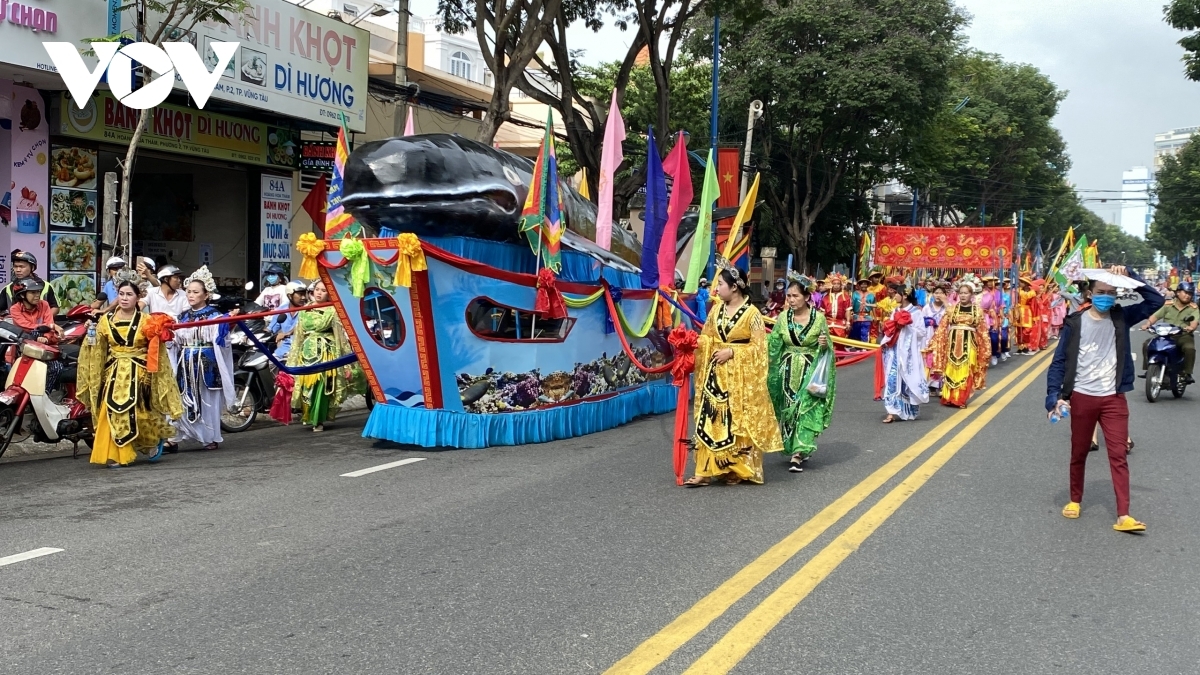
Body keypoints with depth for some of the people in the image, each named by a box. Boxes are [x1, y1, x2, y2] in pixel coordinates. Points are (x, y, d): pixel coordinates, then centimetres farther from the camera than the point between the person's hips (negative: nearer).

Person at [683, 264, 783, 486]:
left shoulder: (752, 313, -9)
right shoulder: (717, 310, 7)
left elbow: (758, 347, -10)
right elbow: (706, 338, 13)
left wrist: (732, 352, -16)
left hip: (740, 376, -5)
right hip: (715, 374, 5)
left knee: (739, 422, 2)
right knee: (711, 420, 1)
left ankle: (739, 470, 14)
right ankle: (707, 470, 3)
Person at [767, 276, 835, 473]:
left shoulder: (819, 318, -6)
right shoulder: (783, 318, 1)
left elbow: (827, 349, 2)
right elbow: (772, 346, 4)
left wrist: (824, 344, -18)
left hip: (810, 372, -3)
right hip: (787, 372, 3)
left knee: (805, 409, -7)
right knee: (788, 409, 5)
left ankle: (798, 454, -6)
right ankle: (799, 450, 21)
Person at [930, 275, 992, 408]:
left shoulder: (977, 309, 4)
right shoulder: (952, 308, 4)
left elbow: (982, 331, 7)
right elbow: (943, 327, 3)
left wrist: (986, 347, 6)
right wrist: (935, 341, -3)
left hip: (969, 343, 0)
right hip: (953, 342, 0)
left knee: (965, 371, 0)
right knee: (951, 370, 1)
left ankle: (961, 399, 7)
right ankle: (949, 398, 10)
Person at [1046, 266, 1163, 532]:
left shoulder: (1121, 317, 2)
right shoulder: (1075, 322, -5)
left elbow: (1156, 301, -5)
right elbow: (1059, 362, -5)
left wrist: (1129, 276, -11)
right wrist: (1054, 396, -15)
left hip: (1113, 398, 1)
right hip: (1081, 397, -1)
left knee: (1118, 456, -3)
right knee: (1079, 453, 13)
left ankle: (1123, 515, -5)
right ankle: (1075, 500, 30)